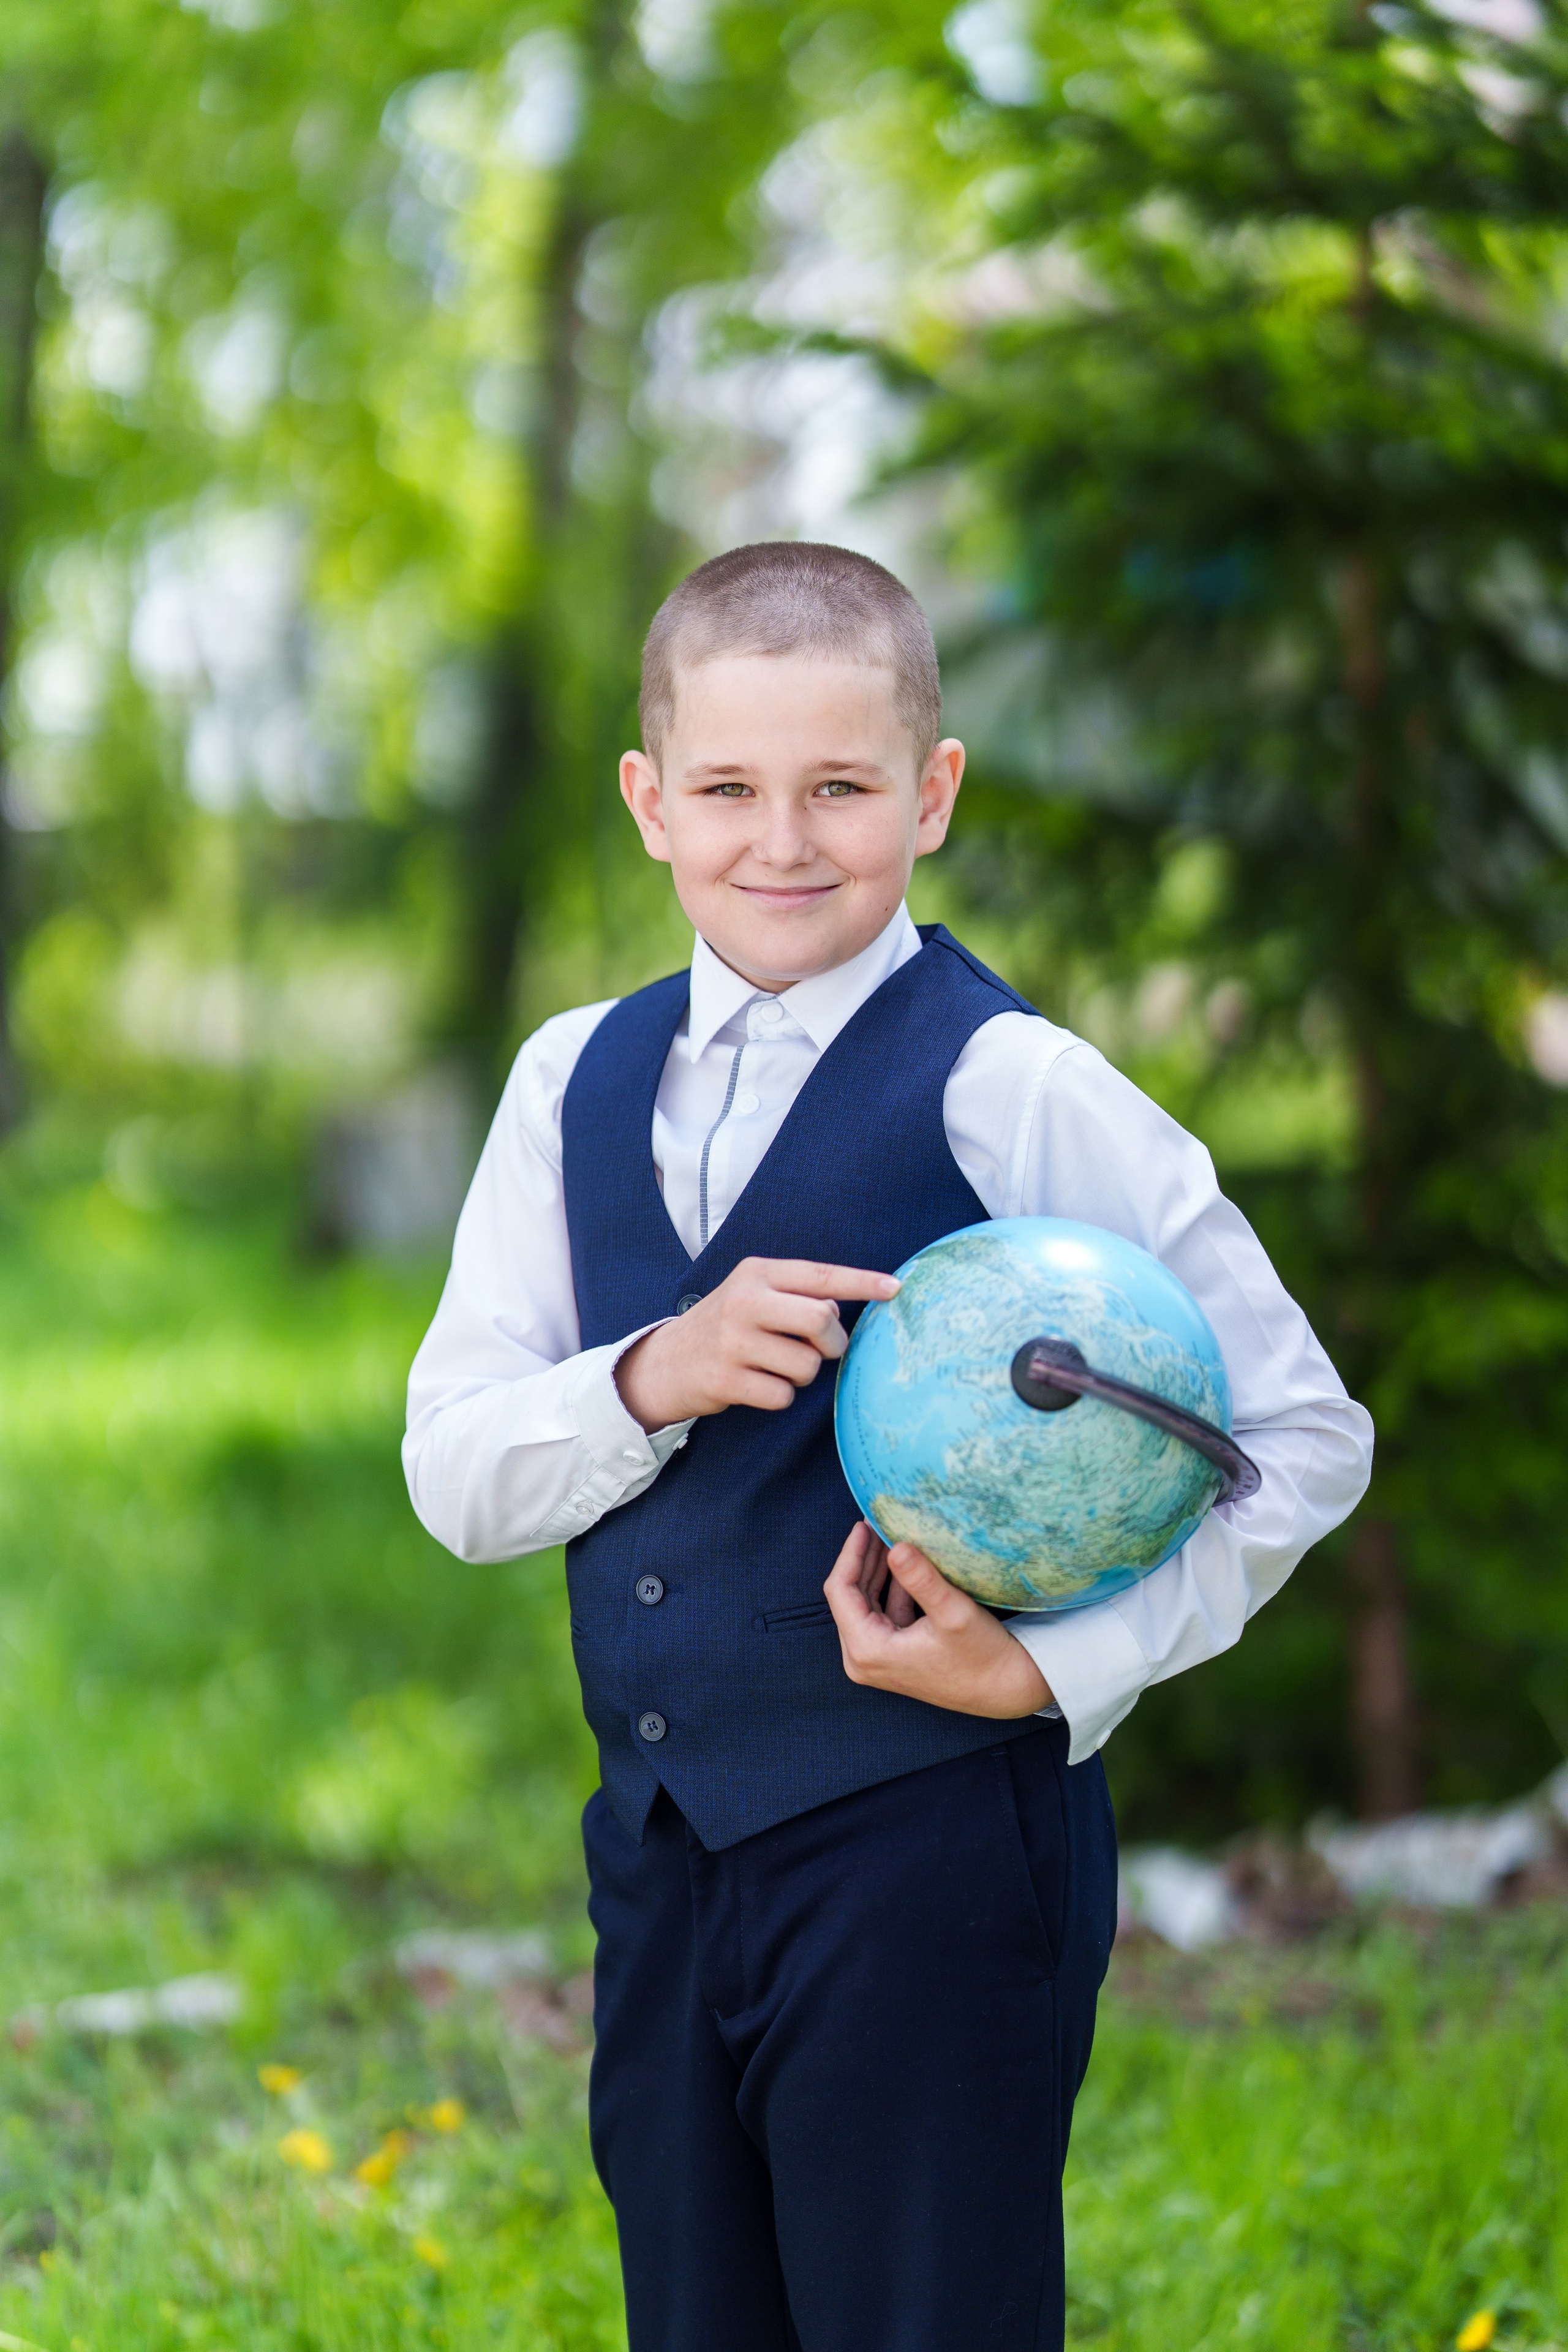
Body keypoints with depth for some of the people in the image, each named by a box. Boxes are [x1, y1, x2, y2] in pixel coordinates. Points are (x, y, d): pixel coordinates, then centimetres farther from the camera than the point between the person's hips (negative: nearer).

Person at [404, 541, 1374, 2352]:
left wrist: (1058, 1669, -17)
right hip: (659, 1860, 5)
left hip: (933, 1862, -5)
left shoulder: (1015, 1091, -8)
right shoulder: (575, 1085, 8)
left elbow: (1303, 1437, -6)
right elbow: (453, 1475, 4)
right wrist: (653, 1381, -15)